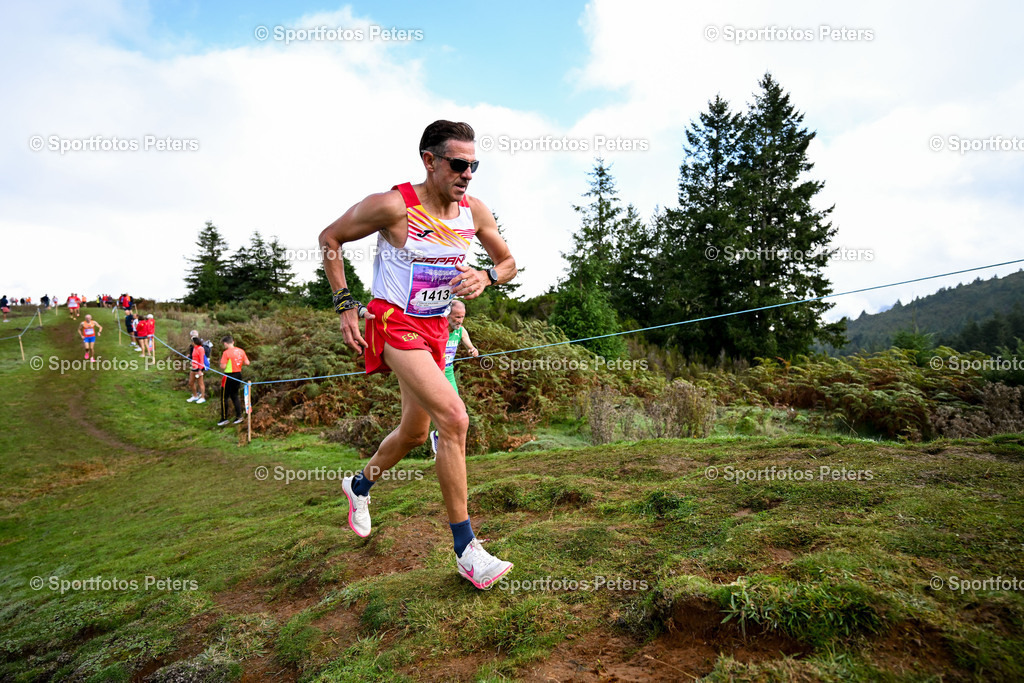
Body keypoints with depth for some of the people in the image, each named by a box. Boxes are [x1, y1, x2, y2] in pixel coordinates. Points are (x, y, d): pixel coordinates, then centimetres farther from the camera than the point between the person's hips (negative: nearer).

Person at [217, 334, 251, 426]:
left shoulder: (226, 353, -16)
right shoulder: (241, 351, 2)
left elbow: (223, 367, -18)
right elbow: (247, 363, 3)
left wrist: (221, 363, 2)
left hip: (229, 376, -6)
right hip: (238, 375, 6)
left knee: (224, 397, 6)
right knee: (235, 396, 18)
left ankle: (224, 418, 11)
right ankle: (239, 416, 17)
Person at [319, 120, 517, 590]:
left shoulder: (474, 211, -1)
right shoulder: (393, 206, -16)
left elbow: (509, 262, 11)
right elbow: (330, 237, -4)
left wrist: (487, 277, -13)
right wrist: (345, 305, -8)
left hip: (435, 328, 7)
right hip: (394, 322, -7)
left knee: (414, 432, 18)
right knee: (454, 418, -23)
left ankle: (359, 486, 49)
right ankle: (466, 550, -13)